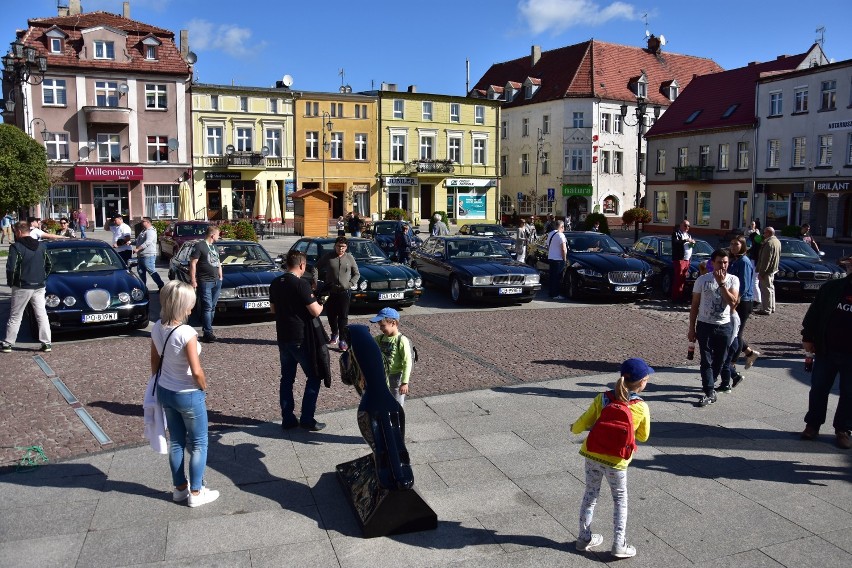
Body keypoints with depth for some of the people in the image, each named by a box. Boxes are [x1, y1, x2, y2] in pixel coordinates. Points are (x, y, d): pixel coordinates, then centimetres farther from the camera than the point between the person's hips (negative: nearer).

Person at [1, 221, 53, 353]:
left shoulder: (16, 247, -12)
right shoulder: (41, 246, 6)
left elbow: (11, 268, -15)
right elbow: (49, 264, 13)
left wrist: (10, 282, 0)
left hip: (22, 287, -4)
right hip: (39, 287, 4)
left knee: (15, 317, 6)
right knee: (42, 315, 6)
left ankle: (7, 344, 13)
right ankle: (46, 343, 4)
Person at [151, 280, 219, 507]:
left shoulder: (157, 328, -6)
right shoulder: (186, 333, -28)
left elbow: (155, 360, 7)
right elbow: (196, 372, -24)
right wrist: (204, 388, -6)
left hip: (165, 392, 7)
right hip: (188, 395, -7)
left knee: (176, 441, 21)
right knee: (198, 444, 12)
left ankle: (180, 488, 34)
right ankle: (196, 493, 21)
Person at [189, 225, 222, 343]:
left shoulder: (214, 247, 18)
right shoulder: (199, 246, -7)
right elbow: (193, 264, -10)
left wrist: (220, 277, 19)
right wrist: (193, 280, -15)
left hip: (216, 282, 8)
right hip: (205, 282, -8)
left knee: (212, 307, 9)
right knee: (207, 307, -9)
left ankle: (207, 329, 15)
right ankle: (208, 333, -8)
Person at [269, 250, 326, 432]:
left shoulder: (275, 283, 6)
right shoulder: (301, 284, -17)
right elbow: (315, 312, -18)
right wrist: (320, 305, 2)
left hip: (283, 338, 7)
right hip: (301, 338, -7)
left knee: (287, 378, 14)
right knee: (314, 377, 5)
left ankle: (287, 419, 17)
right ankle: (307, 419, 3)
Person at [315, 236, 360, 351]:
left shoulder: (350, 258, 3)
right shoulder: (328, 257, 1)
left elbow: (357, 274, 11)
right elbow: (317, 268, 9)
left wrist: (351, 283, -4)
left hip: (344, 291, -1)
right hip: (330, 291, 1)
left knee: (343, 316, -5)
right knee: (331, 315, 10)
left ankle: (343, 340, -1)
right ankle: (334, 333, 34)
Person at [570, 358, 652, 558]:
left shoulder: (602, 398, -10)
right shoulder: (641, 408, -14)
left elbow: (582, 424, -5)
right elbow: (643, 436, 2)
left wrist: (574, 428, 17)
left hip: (592, 455, 3)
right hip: (616, 461, -2)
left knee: (590, 494, 20)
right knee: (620, 500, 18)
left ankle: (584, 538, 31)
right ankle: (619, 545, 21)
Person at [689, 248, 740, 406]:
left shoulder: (733, 280, -1)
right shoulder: (702, 280, -2)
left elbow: (733, 303, -16)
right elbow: (694, 305, 3)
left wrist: (721, 283, -19)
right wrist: (691, 328, 1)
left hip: (724, 326, 1)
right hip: (704, 325, -1)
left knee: (720, 359, 11)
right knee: (706, 360, -3)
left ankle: (708, 384, 31)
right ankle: (710, 393, -1)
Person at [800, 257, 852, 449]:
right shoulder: (831, 288, -3)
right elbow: (814, 313, 2)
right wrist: (807, 337, -1)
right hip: (826, 350, 1)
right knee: (818, 389, 11)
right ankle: (812, 424, 25)